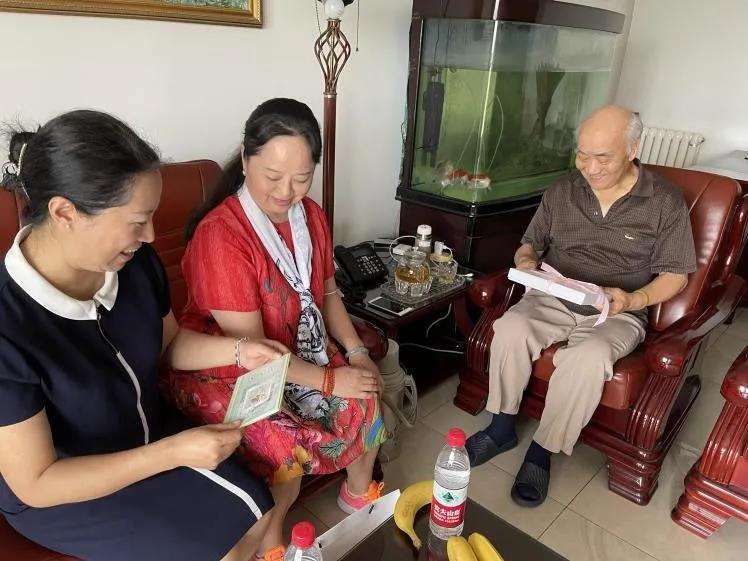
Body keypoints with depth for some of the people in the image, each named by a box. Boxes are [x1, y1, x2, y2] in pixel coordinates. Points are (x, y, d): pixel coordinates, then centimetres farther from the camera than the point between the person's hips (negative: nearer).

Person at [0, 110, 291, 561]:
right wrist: (173, 452, -30)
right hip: (58, 494, -5)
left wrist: (238, 350, -14)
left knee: (258, 514, 4)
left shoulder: (135, 263, -16)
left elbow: (170, 342, 3)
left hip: (148, 434, 5)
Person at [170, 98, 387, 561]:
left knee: (366, 404, -7)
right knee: (286, 449, -25)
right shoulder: (220, 233, -26)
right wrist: (328, 380, -21)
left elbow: (326, 293, 9)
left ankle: (360, 496, 24)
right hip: (226, 369, -6)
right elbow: (249, 346, -25)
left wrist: (357, 351, -5)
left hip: (301, 352, 7)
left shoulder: (311, 215, -2)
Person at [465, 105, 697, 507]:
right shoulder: (561, 192, 6)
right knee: (510, 329, -28)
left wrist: (633, 299, -19)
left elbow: (675, 274, 0)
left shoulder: (666, 202, -2)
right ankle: (501, 429, -7)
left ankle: (542, 452, -14)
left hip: (616, 315, -2)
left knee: (588, 358, -35)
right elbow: (529, 244, 14)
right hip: (551, 300, 3)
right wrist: (526, 261, -11)